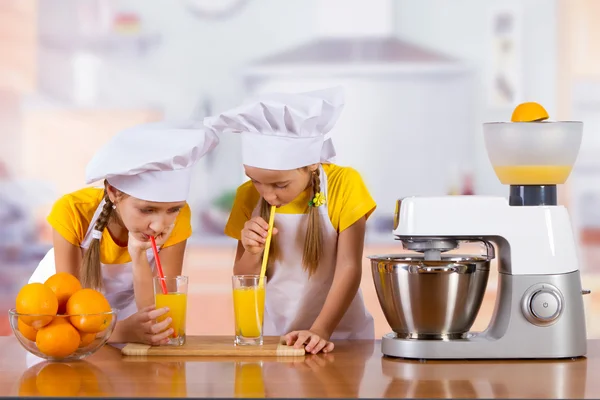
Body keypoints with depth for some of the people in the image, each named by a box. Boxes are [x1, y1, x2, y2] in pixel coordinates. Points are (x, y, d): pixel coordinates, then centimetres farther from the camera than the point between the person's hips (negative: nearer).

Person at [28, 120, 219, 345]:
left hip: (125, 306, 1)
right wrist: (124, 331, -48)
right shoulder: (73, 211, -29)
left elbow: (159, 318, -25)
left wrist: (139, 256, -37)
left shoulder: (177, 218, -24)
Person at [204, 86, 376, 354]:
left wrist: (321, 330, -24)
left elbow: (349, 267, -13)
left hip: (340, 336, -2)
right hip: (274, 336, 2)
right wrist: (252, 254, -15)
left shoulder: (343, 185, -10)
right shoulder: (248, 196, -1)